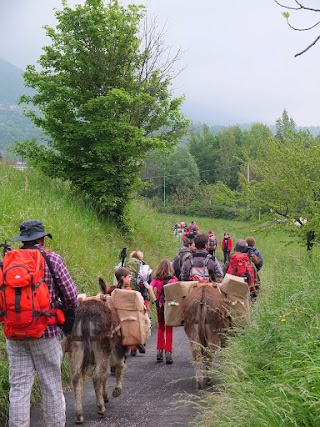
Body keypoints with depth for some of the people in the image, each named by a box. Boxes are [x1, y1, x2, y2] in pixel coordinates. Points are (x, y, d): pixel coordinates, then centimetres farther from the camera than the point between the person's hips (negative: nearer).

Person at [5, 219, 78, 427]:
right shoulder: (52, 258, -5)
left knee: (19, 387, 7)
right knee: (51, 386, 8)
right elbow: (71, 295, -6)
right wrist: (69, 312, 13)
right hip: (45, 332, -3)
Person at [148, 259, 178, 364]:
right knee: (169, 330, 6)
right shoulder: (174, 279, -4)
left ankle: (159, 352, 19)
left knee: (161, 328, 19)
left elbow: (150, 288, -17)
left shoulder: (156, 279, -2)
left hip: (160, 306, 1)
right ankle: (168, 353, 1)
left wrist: (155, 300, -13)